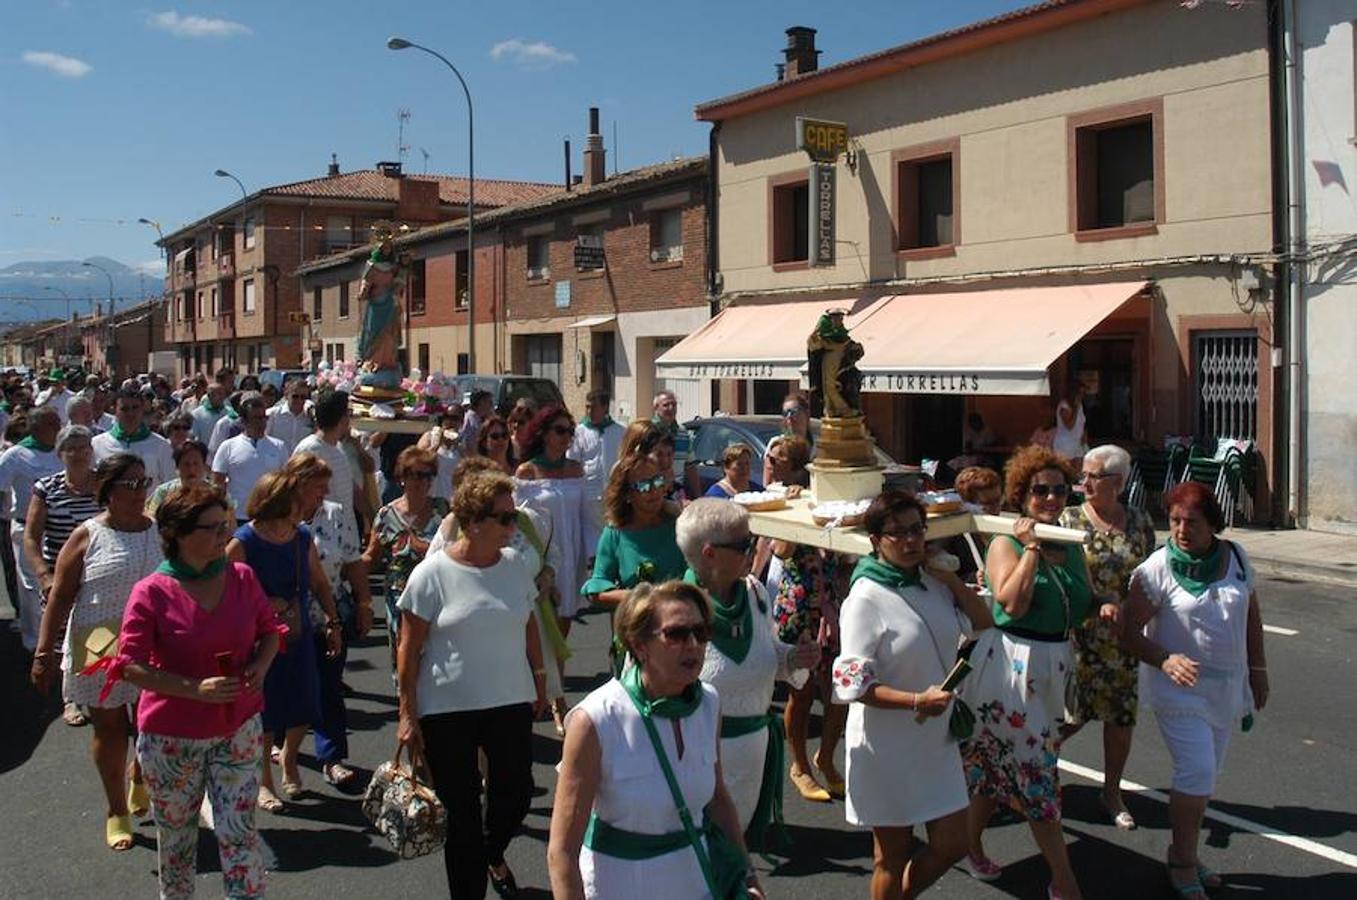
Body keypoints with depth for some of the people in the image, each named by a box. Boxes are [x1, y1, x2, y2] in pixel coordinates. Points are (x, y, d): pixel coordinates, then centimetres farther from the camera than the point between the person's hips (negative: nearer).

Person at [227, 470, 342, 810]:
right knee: (265, 712, 5)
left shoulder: (302, 537, 1)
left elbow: (319, 583, 11)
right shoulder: (243, 542, -15)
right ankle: (264, 782, 26)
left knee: (304, 708, 9)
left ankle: (288, 757, 40)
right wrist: (268, 604, -20)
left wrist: (333, 623, 6)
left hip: (299, 634, 5)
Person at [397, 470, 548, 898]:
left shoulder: (517, 565, 1)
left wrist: (539, 678, 17)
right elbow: (409, 649, -8)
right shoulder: (433, 574, -12)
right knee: (462, 810, 6)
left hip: (511, 702, 4)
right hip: (448, 710, -4)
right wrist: (408, 714, -8)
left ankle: (493, 856, 42)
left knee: (516, 793, 10)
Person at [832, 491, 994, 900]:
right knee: (893, 858, 10)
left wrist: (948, 576, -5)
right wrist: (916, 701, -30)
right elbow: (853, 683, -19)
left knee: (951, 844, 13)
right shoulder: (866, 599, -17)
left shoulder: (933, 584, 1)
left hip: (937, 738, 6)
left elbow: (984, 622, 6)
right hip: (887, 746, -6)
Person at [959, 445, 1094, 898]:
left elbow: (1083, 605, 19)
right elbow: (1012, 603, -26)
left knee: (1001, 768, 18)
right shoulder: (1006, 544, -11)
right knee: (1037, 774, -1)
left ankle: (971, 844, 37)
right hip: (1008, 667, -7)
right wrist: (1031, 547, -21)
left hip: (1052, 667, 7)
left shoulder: (1070, 547, 8)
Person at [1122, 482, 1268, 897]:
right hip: (1179, 689, -5)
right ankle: (1184, 862, 8)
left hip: (1227, 687, 5)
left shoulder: (1236, 557, 0)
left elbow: (1252, 614, 13)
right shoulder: (1157, 569, -14)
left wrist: (1258, 670, 14)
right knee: (1198, 773, -10)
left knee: (1205, 777, 13)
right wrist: (1166, 660, -30)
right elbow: (1130, 632, -14)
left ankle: (1184, 854, 29)